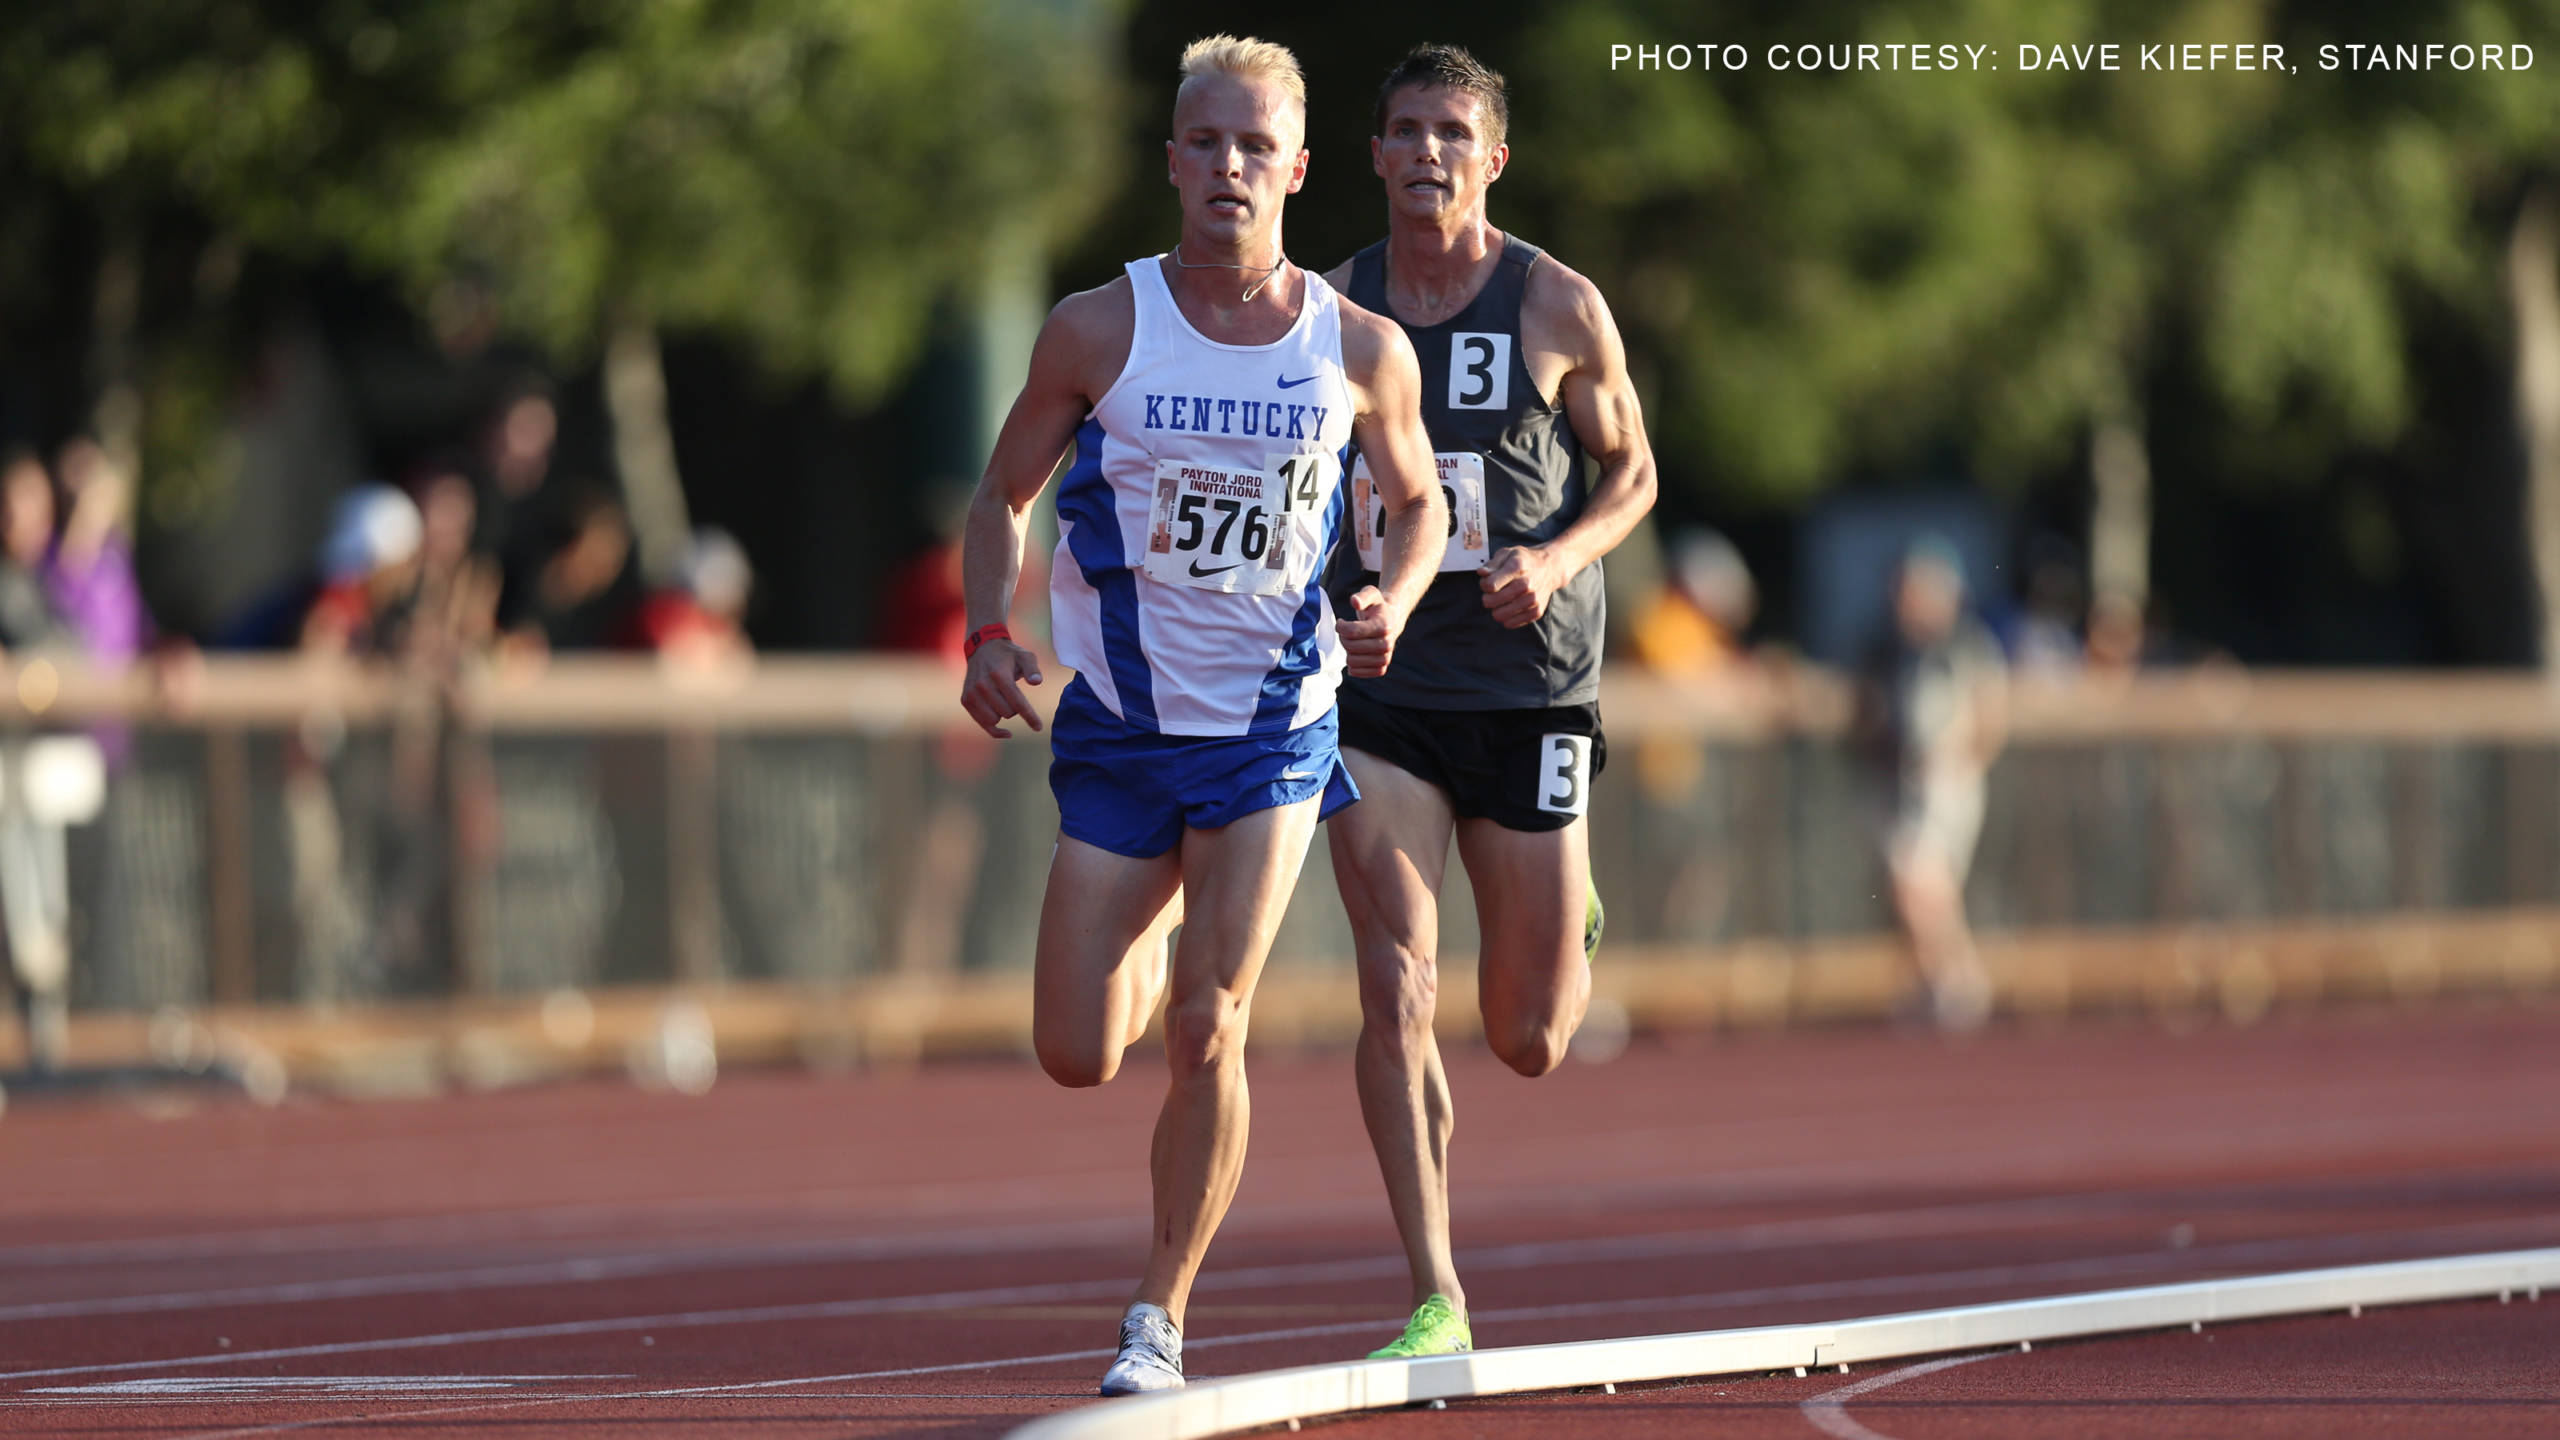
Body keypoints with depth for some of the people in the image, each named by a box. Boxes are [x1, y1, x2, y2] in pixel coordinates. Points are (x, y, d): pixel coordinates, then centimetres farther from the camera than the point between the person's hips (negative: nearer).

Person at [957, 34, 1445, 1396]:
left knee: (1205, 1034, -13)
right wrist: (988, 635, -12)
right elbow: (1002, 495, 5)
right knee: (1076, 1057, -1)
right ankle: (1155, 959, 37)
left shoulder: (1361, 349, -4)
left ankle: (1160, 1315, 3)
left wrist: (1391, 600, -8)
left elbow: (1418, 500, 13)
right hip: (1119, 723, 1)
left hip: (1274, 727, -1)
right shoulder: (1098, 330, -6)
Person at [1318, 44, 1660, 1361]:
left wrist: (1558, 561, -13)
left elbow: (1631, 472, 6)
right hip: (1378, 690, 1)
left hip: (1528, 690, -1)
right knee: (1394, 992, -15)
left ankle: (1571, 931, 44)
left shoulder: (1558, 308, -3)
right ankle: (1436, 1299, -10)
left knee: (1527, 1044, 6)